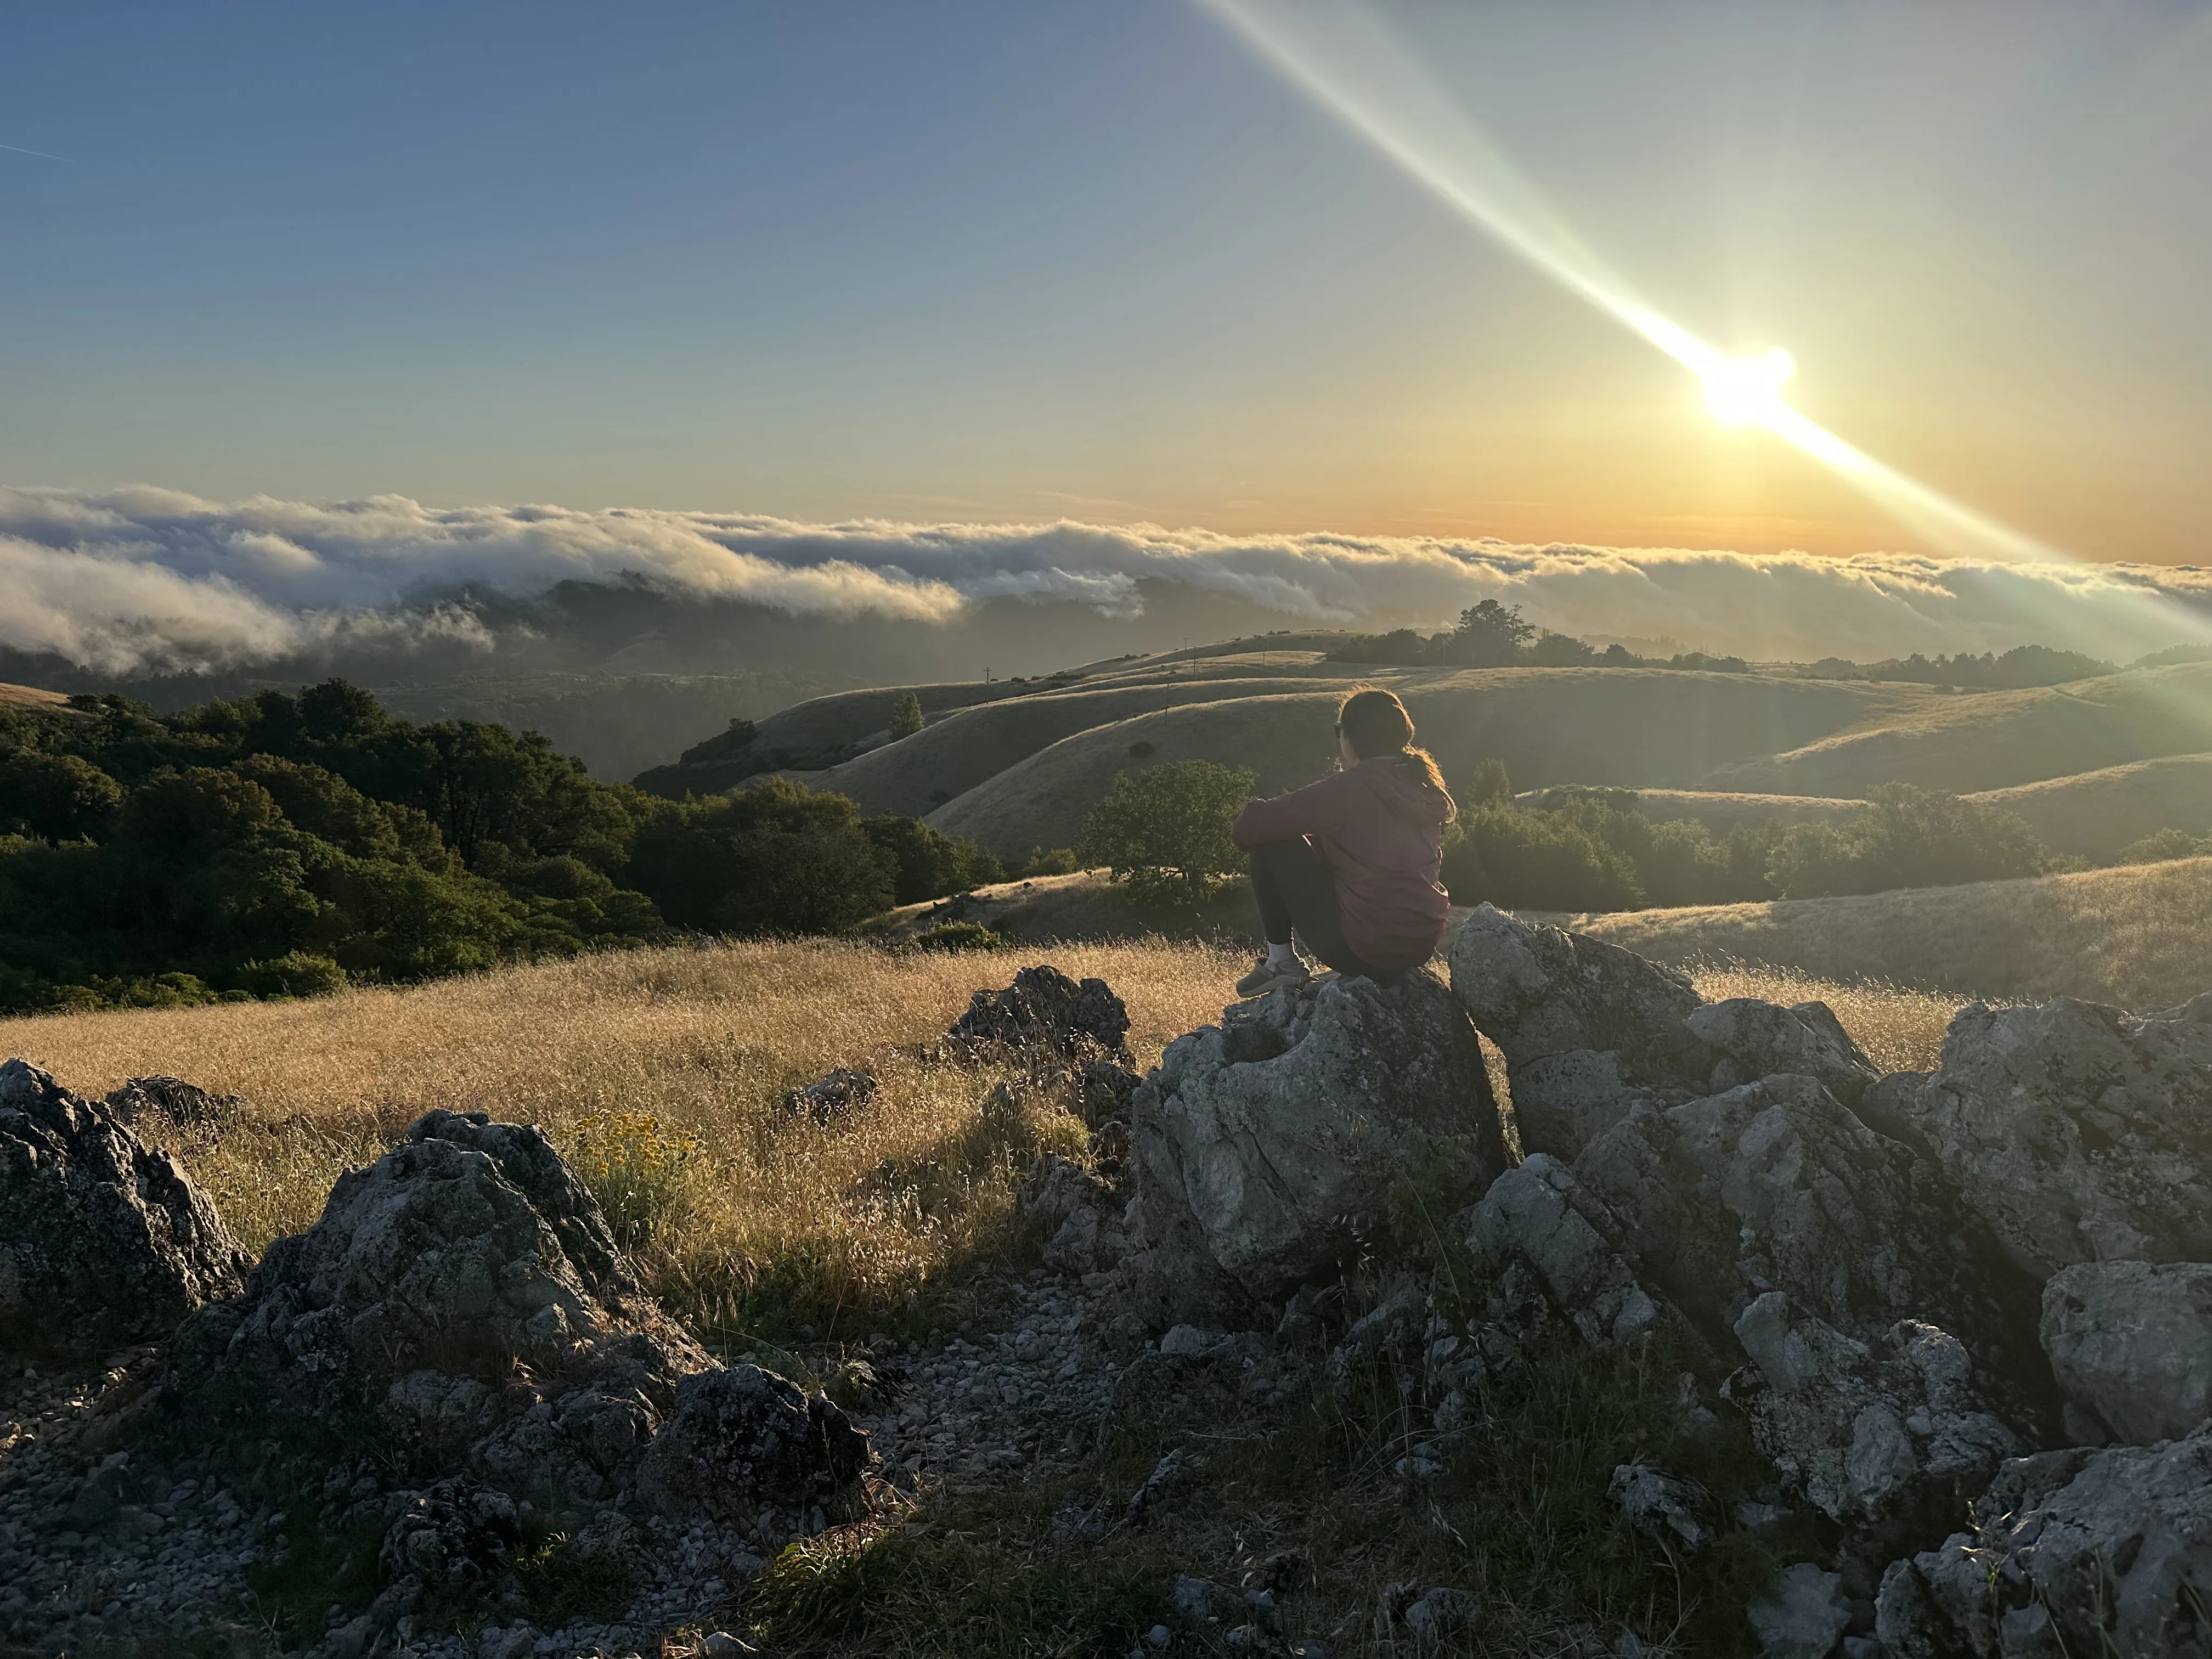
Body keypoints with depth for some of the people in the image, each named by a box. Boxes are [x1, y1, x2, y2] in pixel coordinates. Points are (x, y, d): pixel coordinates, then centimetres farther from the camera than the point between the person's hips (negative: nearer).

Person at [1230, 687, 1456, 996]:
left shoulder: (1346, 790, -14)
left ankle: (1281, 961, 10)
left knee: (1272, 843, 3)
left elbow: (1248, 828, -12)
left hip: (1363, 952, -7)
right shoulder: (1424, 784, 6)